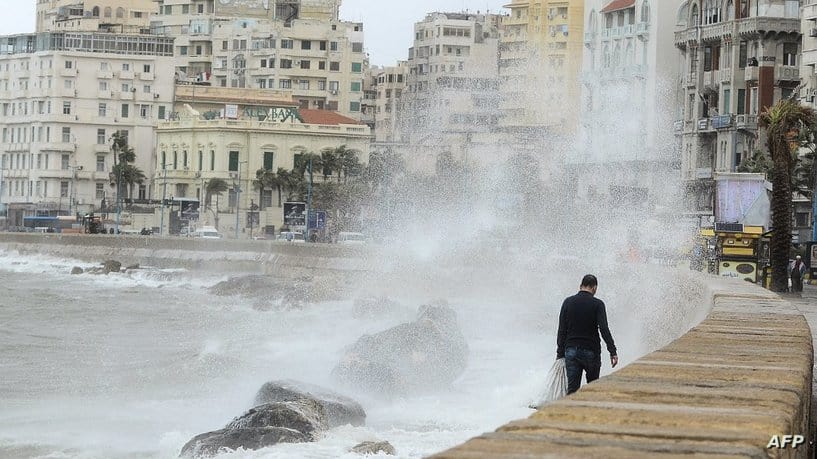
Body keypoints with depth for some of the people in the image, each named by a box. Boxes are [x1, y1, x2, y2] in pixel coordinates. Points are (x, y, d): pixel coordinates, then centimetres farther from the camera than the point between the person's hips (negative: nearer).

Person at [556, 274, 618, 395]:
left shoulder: (568, 302, 3)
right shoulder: (597, 304, -5)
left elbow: (562, 330, 3)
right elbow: (604, 329, -15)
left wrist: (560, 353, 7)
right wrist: (613, 351, -16)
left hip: (571, 351, 2)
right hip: (591, 352, -2)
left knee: (572, 389, 0)